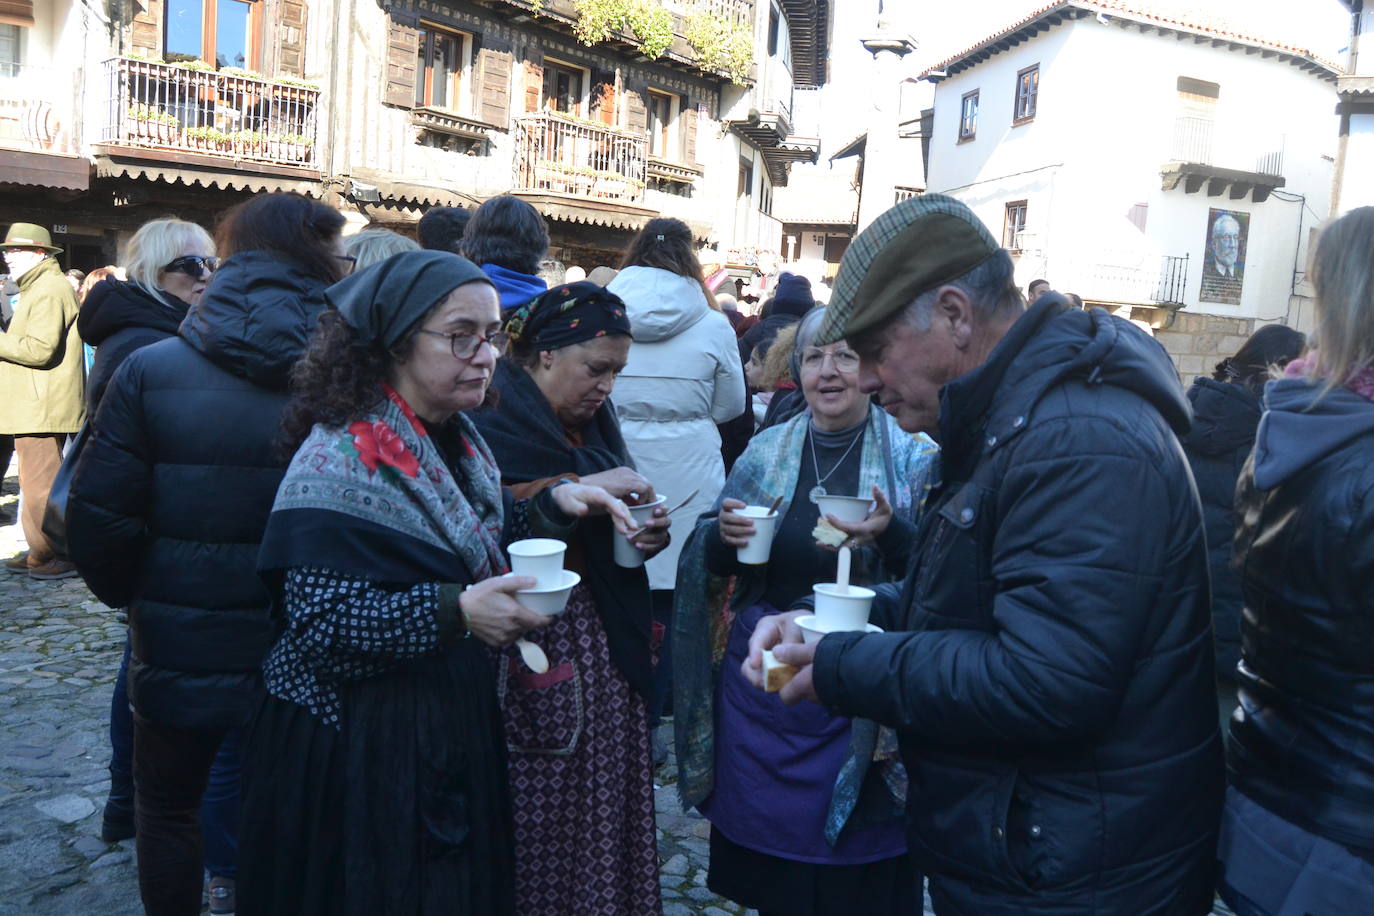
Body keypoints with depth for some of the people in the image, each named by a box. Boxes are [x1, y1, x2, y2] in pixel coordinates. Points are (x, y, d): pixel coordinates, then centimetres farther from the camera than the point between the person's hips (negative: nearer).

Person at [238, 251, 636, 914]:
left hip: (457, 725, 8)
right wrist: (454, 614, -33)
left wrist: (552, 507, -2)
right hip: (359, 745, -7)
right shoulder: (341, 457, -20)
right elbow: (318, 625, -23)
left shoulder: (458, 440, 5)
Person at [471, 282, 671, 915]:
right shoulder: (491, 418, -9)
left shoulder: (593, 421, 13)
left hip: (600, 645, 7)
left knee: (607, 805, 10)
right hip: (524, 651, -7)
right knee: (538, 815, 1)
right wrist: (579, 490, -23)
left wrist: (649, 532, -1)